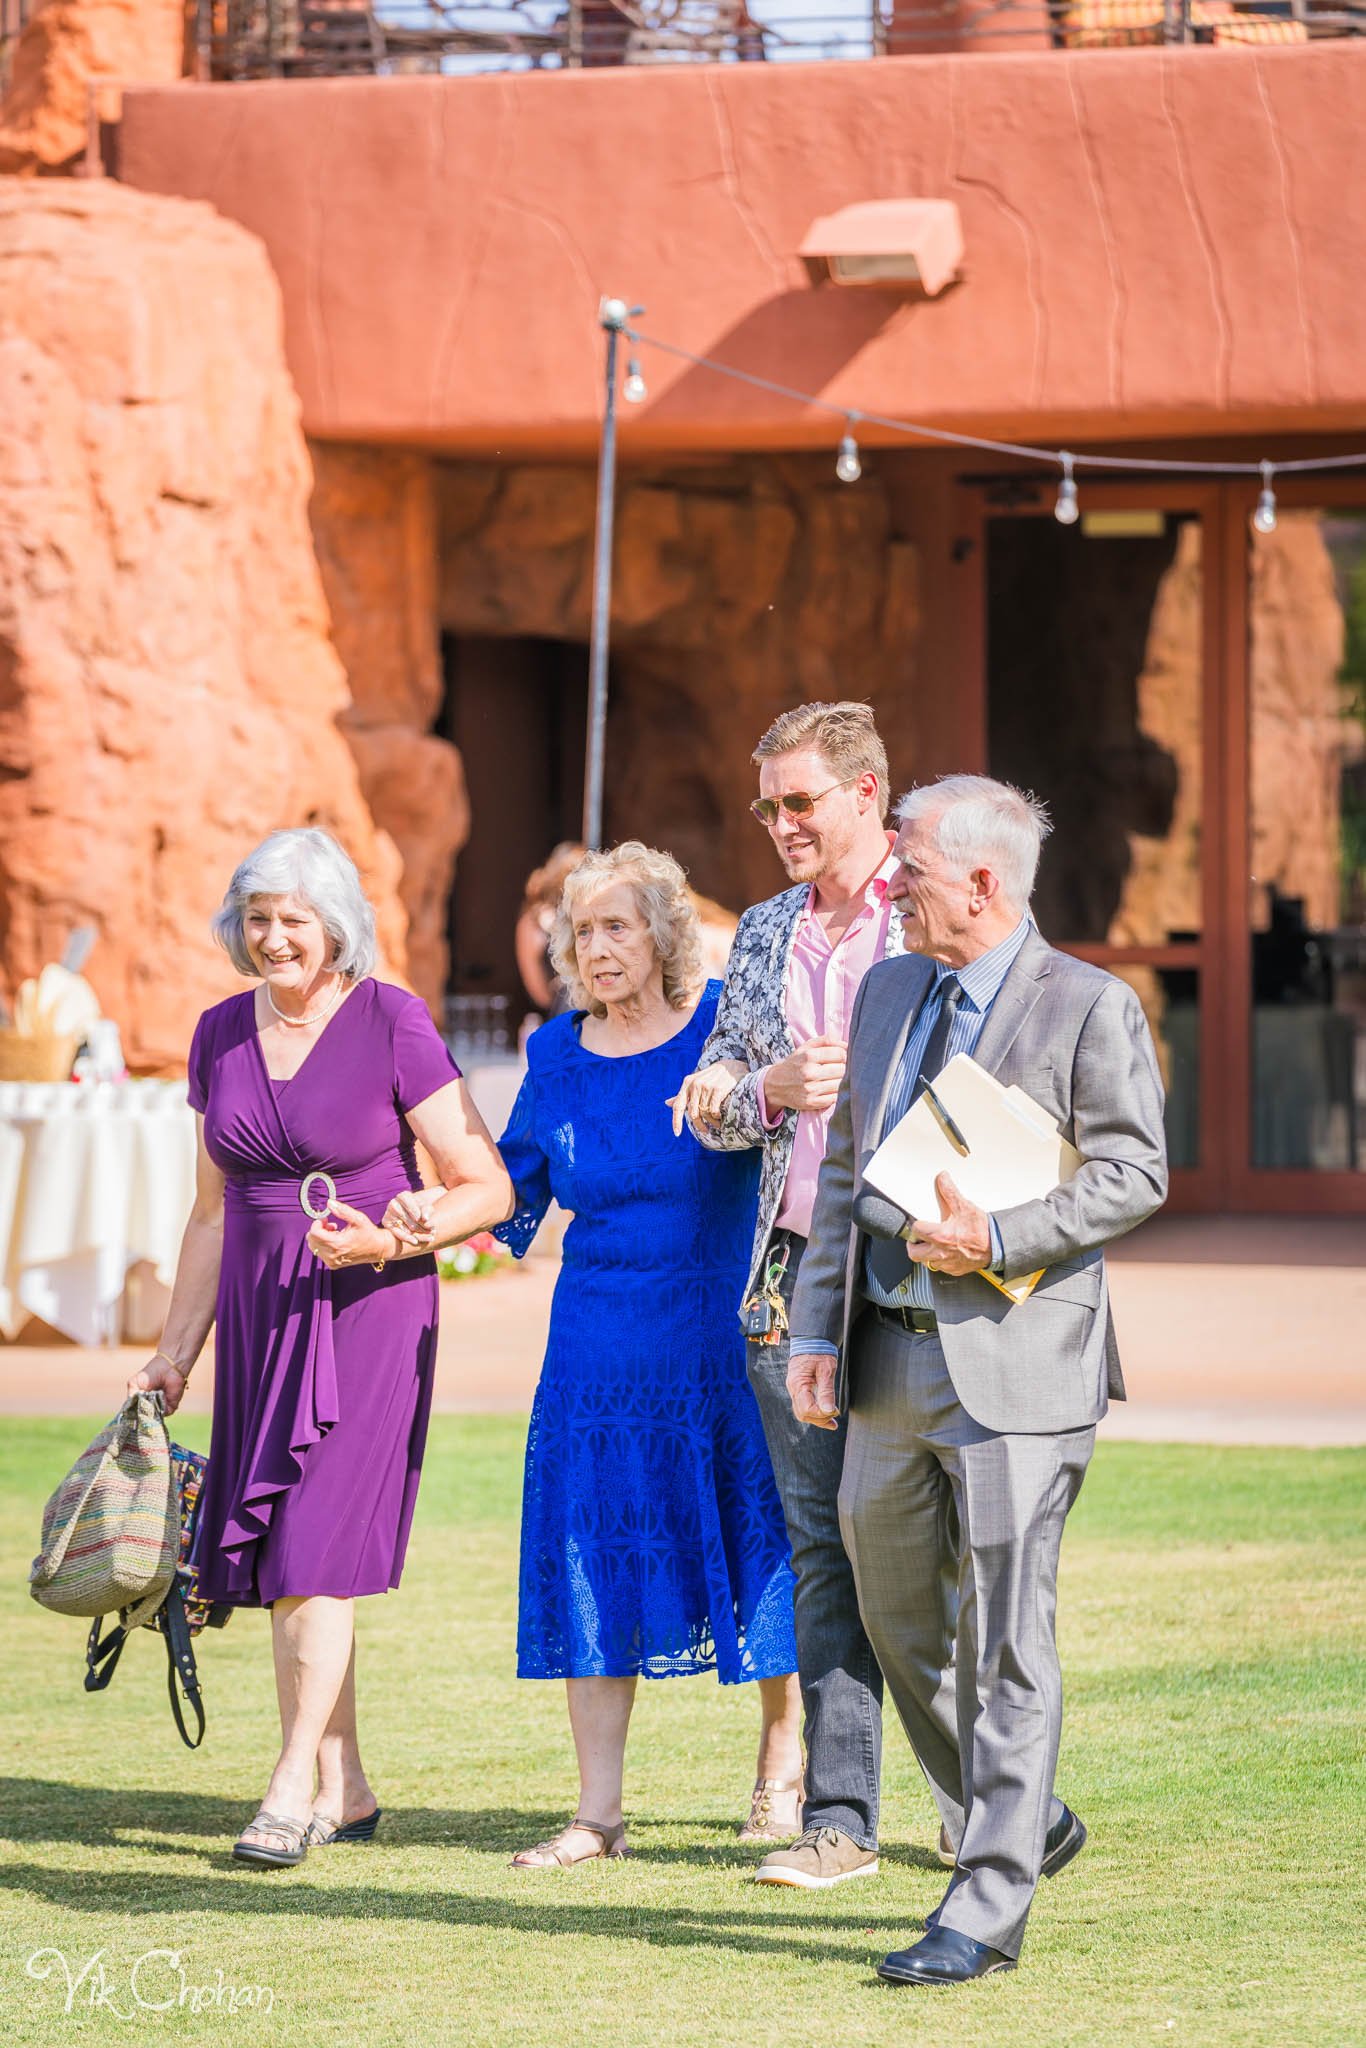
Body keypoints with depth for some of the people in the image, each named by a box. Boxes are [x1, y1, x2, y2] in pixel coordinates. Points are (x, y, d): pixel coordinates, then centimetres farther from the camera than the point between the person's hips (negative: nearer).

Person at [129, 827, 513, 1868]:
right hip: (259, 1312, 6)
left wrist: (391, 1239, -22)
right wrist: (175, 1352, 17)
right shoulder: (221, 1035, 8)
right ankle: (346, 1790, 13)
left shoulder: (393, 1023, -8)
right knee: (281, 1554, 4)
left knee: (318, 1543, -12)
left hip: (368, 1308, -6)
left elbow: (487, 1189, -6)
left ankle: (294, 1786, -10)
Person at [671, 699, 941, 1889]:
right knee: (825, 1545, 4)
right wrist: (774, 1088, -4)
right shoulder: (765, 934, 16)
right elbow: (711, 1106, 16)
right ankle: (840, 1820, 5)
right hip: (797, 1265, 5)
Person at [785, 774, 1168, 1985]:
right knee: (897, 1619, 14)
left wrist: (995, 1240, -19)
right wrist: (817, 1333, 9)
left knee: (1005, 1642, -6)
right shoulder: (887, 993, 13)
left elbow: (1134, 1173, -8)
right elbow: (844, 1172, 16)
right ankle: (1024, 1825, 33)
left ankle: (987, 1911, -3)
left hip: (1016, 1359, -7)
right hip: (890, 1360, 7)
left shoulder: (1090, 1008, -6)